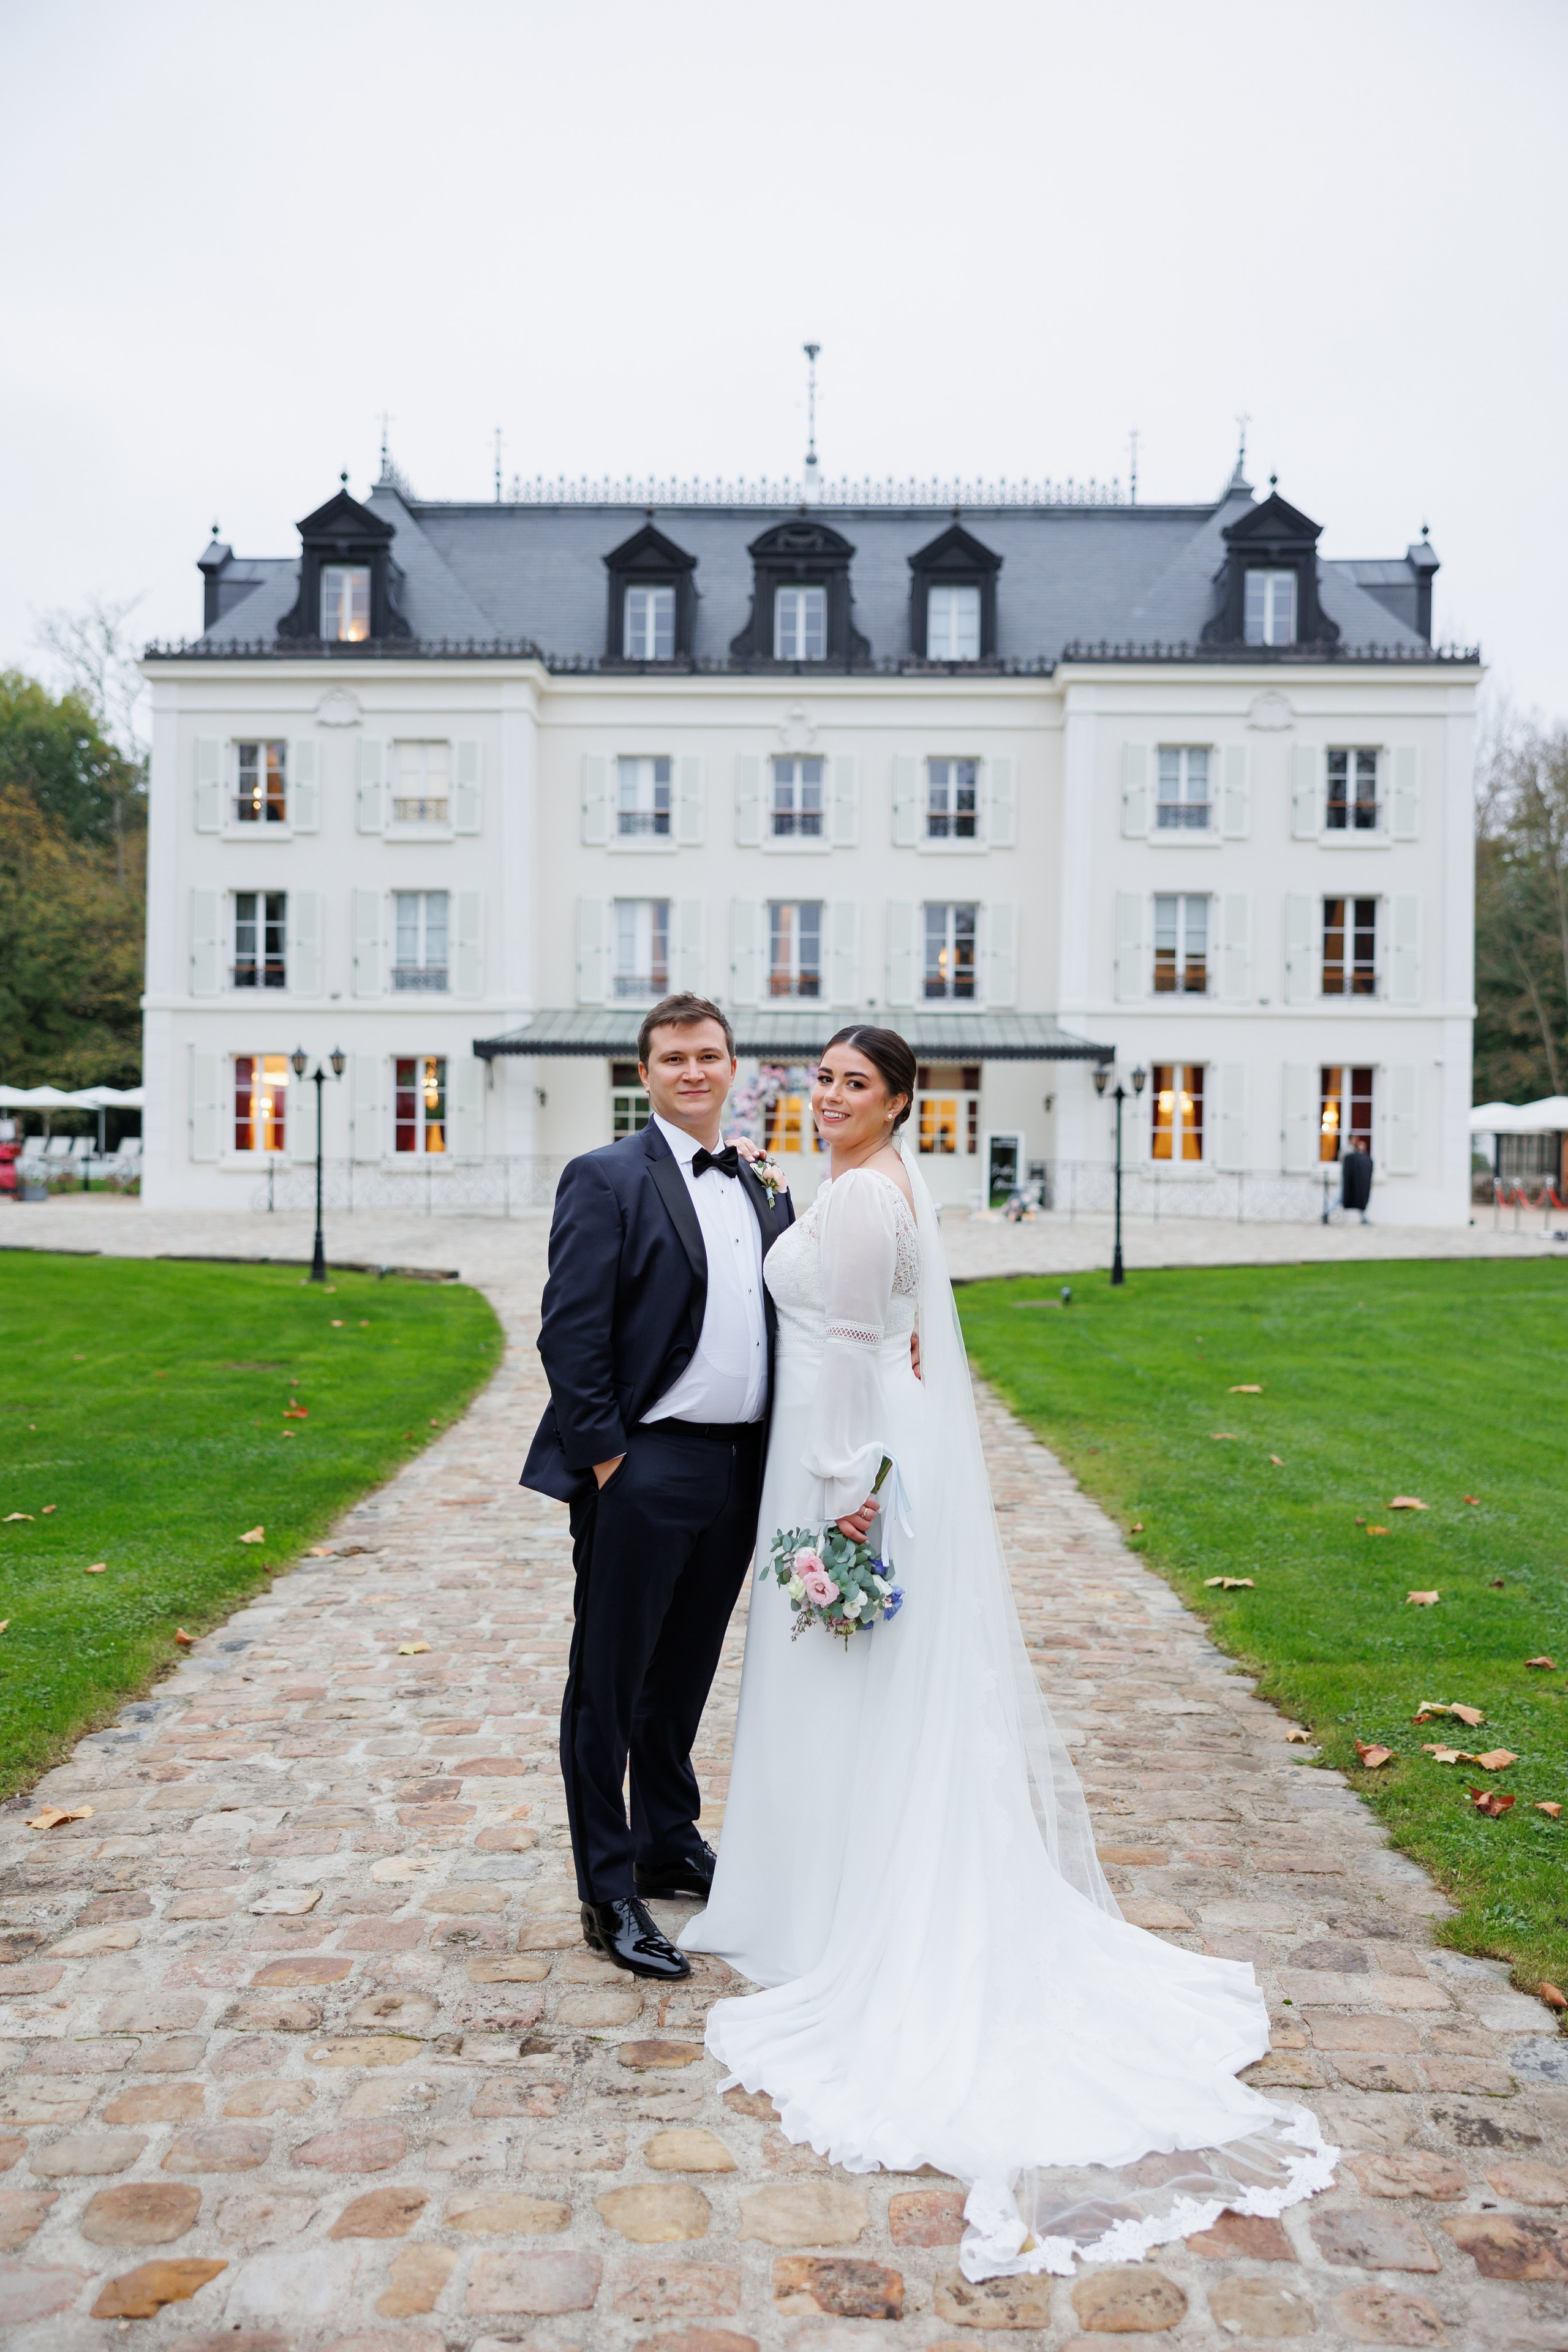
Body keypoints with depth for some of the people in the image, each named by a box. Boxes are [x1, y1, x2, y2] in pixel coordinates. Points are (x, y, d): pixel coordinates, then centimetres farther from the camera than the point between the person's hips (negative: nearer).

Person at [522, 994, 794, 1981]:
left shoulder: (766, 1190, 12)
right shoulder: (607, 1179, -8)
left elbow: (780, 1325, 14)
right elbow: (570, 1335, -13)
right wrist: (606, 1457, -15)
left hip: (740, 1469, 6)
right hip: (644, 1469, -6)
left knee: (684, 1675, 21)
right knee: (609, 1685, 5)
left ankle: (669, 1845, 38)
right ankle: (609, 1895, 17)